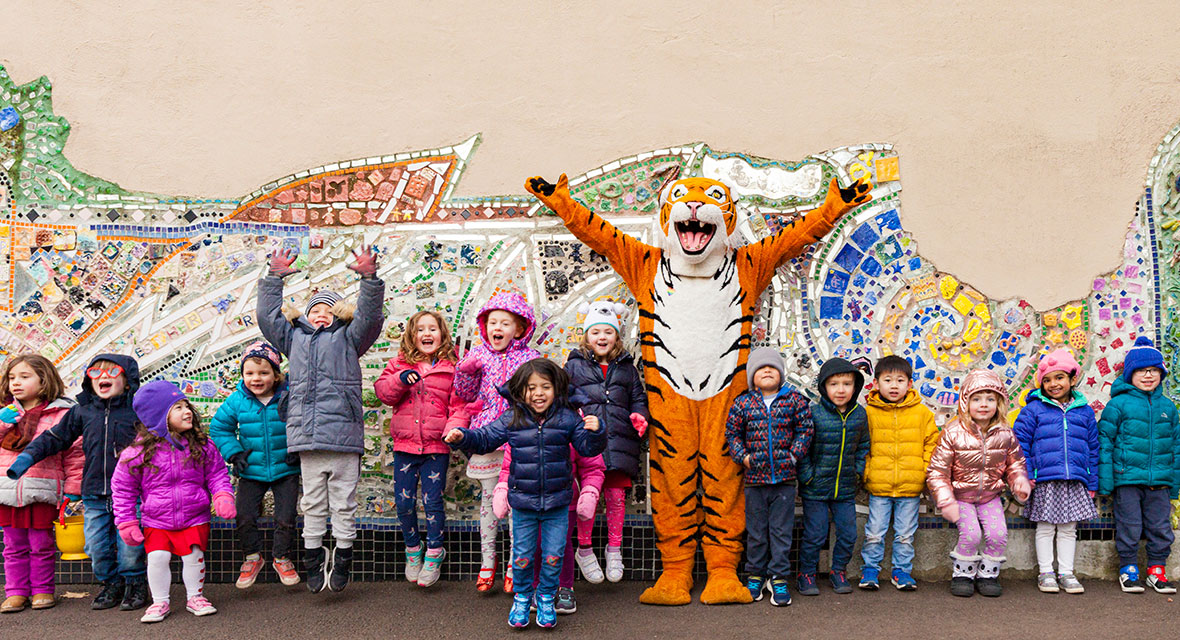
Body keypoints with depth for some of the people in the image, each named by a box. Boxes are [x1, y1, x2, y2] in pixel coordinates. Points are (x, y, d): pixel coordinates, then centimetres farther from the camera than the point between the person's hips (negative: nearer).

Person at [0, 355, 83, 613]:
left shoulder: (61, 414, -2)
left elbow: (74, 452, -1)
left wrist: (72, 488, -4)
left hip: (42, 493, -4)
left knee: (41, 545, 6)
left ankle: (42, 590, 18)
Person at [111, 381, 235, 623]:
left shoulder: (202, 446, -3)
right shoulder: (138, 453, -9)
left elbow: (217, 474, 6)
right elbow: (122, 488, 0)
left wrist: (223, 497, -12)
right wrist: (126, 523, -1)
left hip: (195, 519, 1)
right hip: (156, 522, -1)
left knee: (194, 556, -2)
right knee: (157, 557, -7)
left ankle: (195, 597, 21)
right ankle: (160, 602, 14)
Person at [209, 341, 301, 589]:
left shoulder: (289, 397, -13)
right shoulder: (237, 400, -6)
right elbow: (219, 427, 7)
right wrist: (234, 454, -2)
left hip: (285, 469, -2)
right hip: (251, 471, 2)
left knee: (285, 518, 3)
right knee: (244, 517, 2)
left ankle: (282, 558, 27)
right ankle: (252, 557, 27)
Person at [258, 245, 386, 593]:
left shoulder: (347, 338, 13)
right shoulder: (294, 337, 21)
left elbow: (369, 316, 0)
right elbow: (268, 317, 19)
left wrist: (369, 278, -12)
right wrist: (274, 279, 13)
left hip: (343, 434, -2)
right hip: (307, 436, 3)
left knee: (343, 503, 4)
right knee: (313, 504, 11)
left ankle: (342, 560, 15)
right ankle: (314, 560, 20)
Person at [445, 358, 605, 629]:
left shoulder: (567, 418, -4)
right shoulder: (512, 420, -4)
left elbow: (587, 447, -3)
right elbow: (485, 438, 4)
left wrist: (594, 432, -23)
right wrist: (462, 437, -12)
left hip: (557, 504, 0)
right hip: (523, 504, 0)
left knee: (553, 556, 7)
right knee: (522, 557, 9)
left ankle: (546, 598, 29)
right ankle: (522, 598, 31)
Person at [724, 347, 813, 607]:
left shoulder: (794, 400, 0)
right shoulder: (743, 404, 0)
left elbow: (806, 428, 4)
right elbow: (732, 432, 7)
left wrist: (794, 454, -4)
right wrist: (742, 456, -5)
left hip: (784, 478, -1)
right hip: (755, 478, 1)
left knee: (781, 531, 4)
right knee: (756, 531, 10)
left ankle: (778, 578, 13)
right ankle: (756, 575, 24)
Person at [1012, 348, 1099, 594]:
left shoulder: (1084, 412, 8)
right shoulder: (1034, 409, 0)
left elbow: (1092, 449, 11)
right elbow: (1020, 442, -1)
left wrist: (1092, 482, 8)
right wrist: (1025, 474, -8)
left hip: (1075, 481, 2)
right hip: (1045, 480, -2)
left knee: (1069, 529, 9)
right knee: (1045, 528, 5)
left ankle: (1066, 573, 18)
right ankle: (1045, 573, 14)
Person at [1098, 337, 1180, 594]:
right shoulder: (1119, 404, -4)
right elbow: (1105, 441, -4)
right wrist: (1105, 479, -8)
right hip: (1127, 479, -4)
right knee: (1129, 527, 3)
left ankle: (1157, 569, 22)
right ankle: (1128, 569, 17)